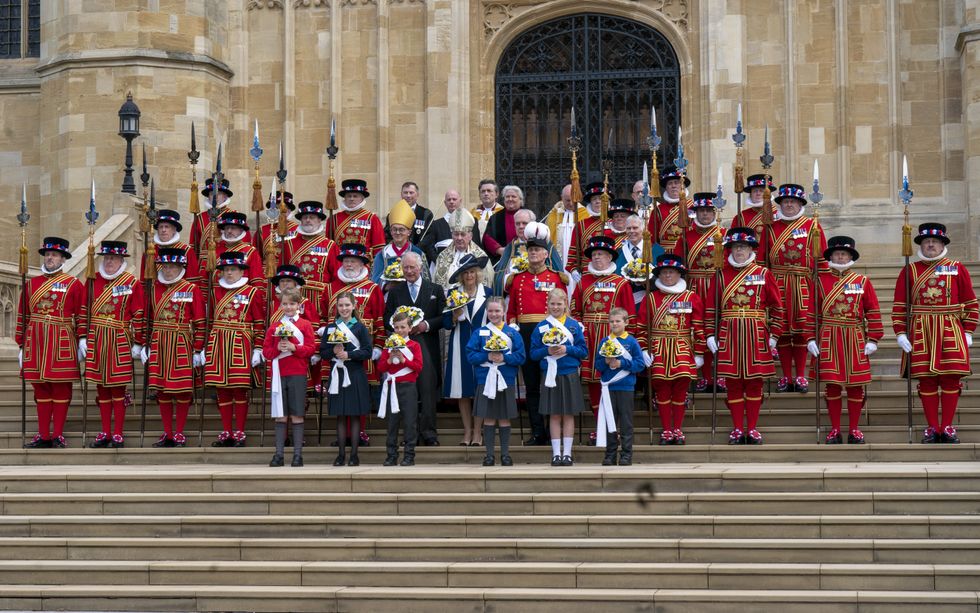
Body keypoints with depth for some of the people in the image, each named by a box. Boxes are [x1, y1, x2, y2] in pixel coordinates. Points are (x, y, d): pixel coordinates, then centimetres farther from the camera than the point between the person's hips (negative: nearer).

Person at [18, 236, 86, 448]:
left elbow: (82, 315, -2)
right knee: (40, 389, 7)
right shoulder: (31, 283, 12)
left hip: (62, 343, -3)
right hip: (35, 342, 3)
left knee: (61, 389, 0)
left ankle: (58, 436, 6)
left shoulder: (74, 284, 2)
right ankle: (43, 436, 13)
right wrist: (22, 346, 8)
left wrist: (82, 339, -11)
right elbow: (22, 316, 11)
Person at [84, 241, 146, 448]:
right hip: (96, 342, 4)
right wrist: (84, 338, 8)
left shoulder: (132, 283, -3)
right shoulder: (93, 281, 9)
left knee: (118, 389, 0)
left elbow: (139, 316, -4)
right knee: (101, 388, 9)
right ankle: (105, 433, 17)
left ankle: (118, 435, 7)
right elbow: (85, 311, 13)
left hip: (120, 343, -4)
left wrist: (138, 344, -6)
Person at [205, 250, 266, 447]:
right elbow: (211, 320, 17)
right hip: (218, 346, 4)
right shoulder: (216, 292, 13)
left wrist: (258, 349, -5)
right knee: (222, 389, 6)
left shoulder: (253, 292, 1)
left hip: (240, 346, -4)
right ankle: (226, 433, 13)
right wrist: (207, 347, 13)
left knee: (240, 390, -2)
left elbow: (260, 324, 0)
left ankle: (239, 434, 6)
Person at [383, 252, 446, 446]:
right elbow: (387, 319, 10)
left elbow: (444, 317, 5)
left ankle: (429, 433, -7)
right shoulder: (395, 291, 14)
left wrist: (426, 325, -10)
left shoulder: (435, 290, 11)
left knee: (428, 389, -8)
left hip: (427, 347, -1)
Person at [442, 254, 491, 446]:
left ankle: (477, 432, 1)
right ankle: (467, 432, 7)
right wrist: (455, 316, -13)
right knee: (462, 391, 0)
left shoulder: (487, 293, 6)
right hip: (460, 347, 1)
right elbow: (446, 324, 7)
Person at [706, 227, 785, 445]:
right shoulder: (721, 275, 6)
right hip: (729, 336, 1)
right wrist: (710, 335, 0)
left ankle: (752, 429, 11)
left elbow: (777, 306, 4)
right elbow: (710, 308, 6)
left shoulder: (763, 274, 4)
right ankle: (737, 429, 10)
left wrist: (773, 335, -1)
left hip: (756, 336, 0)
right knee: (733, 382, 3)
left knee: (754, 382, 4)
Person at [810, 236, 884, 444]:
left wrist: (873, 339, -2)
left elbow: (873, 312, 4)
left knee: (856, 385, 3)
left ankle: (854, 429, 12)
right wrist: (811, 339, -2)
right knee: (832, 385, 0)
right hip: (829, 340, -1)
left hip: (856, 340, 1)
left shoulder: (863, 282, 6)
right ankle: (835, 429, 8)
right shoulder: (821, 281, 4)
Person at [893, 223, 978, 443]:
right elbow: (899, 306, 4)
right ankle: (932, 427, 9)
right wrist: (900, 333, -4)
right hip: (920, 332, 0)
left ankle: (947, 427, 7)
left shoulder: (958, 269, 7)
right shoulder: (909, 271, 7)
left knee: (951, 378, -2)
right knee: (926, 380, 1)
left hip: (951, 331, 0)